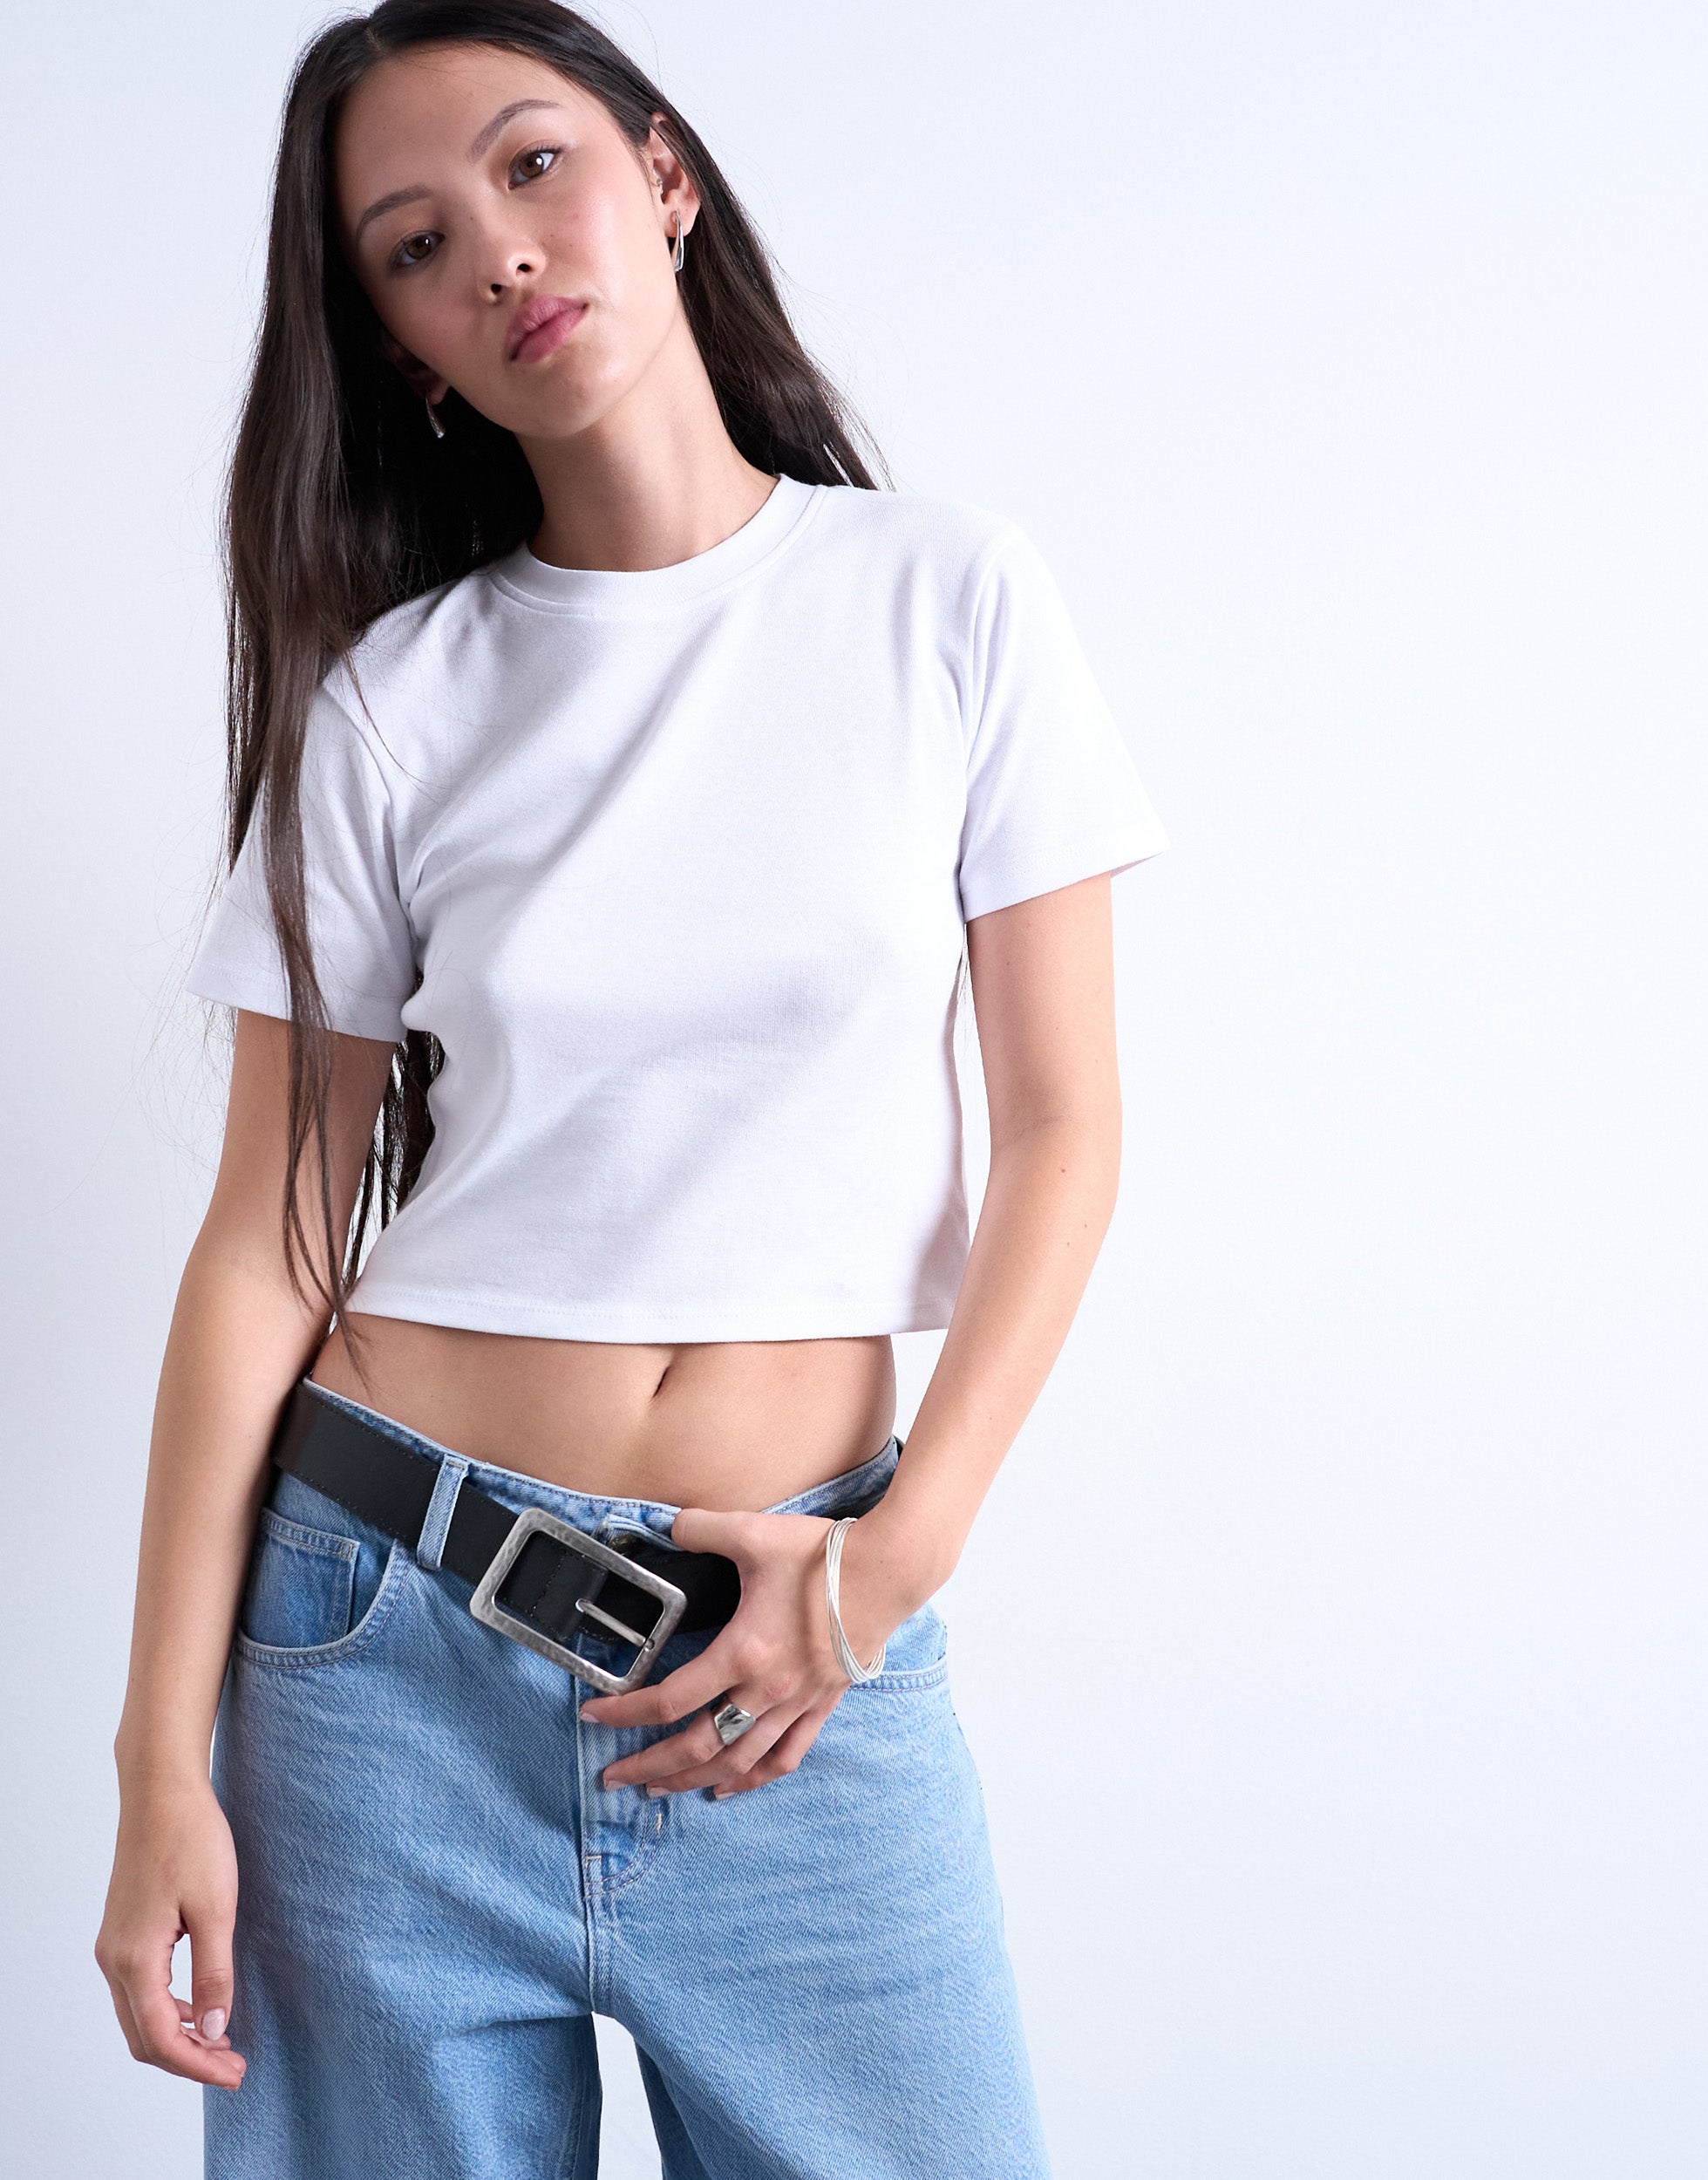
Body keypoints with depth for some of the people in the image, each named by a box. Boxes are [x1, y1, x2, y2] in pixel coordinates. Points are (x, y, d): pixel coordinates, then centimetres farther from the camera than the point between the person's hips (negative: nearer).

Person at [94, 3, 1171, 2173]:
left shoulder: (949, 600, -1)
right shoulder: (392, 697, 0)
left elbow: (1065, 1123, 1)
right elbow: (269, 1238, 0)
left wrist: (902, 1551, -9)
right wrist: (163, 1764, -4)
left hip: (799, 1650, 0)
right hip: (389, 1617, 1)